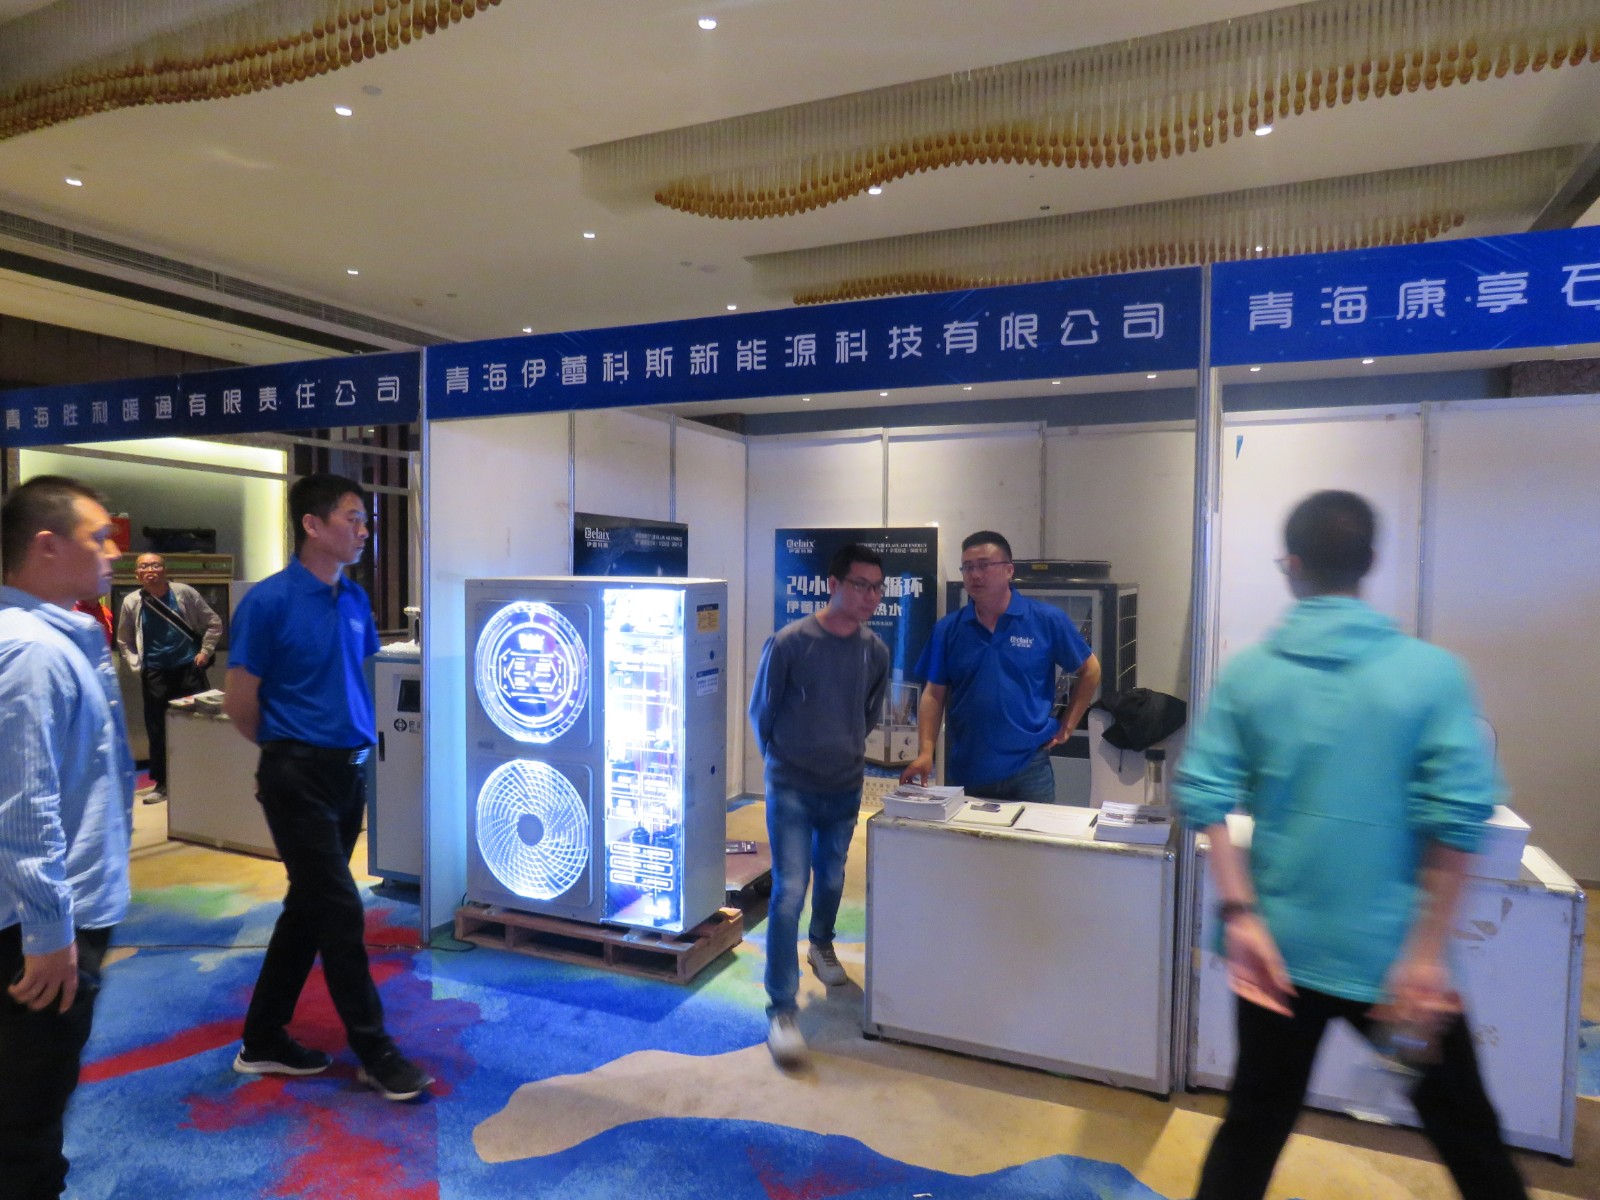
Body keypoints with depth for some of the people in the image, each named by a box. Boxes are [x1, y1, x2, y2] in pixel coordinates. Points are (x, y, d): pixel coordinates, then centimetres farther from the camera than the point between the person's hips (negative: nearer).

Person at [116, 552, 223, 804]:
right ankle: (161, 783, 16)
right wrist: (136, 666, 0)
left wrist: (205, 652, -3)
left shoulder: (184, 593, -4)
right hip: (154, 674, 1)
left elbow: (213, 623, 3)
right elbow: (124, 641, 11)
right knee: (157, 731, 6)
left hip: (189, 669, -1)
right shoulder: (131, 602, 1)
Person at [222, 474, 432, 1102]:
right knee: (340, 913, -2)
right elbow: (239, 702, -8)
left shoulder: (355, 600, 7)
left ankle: (263, 1041, 31)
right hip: (299, 778, -7)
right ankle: (374, 1050, 12)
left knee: (309, 908, 16)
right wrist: (288, 750, 5)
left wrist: (352, 737, 13)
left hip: (349, 771, 7)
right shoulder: (268, 601, -13)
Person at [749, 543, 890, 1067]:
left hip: (845, 788, 4)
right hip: (791, 789, -4)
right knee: (789, 891, -8)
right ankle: (781, 1009, 1)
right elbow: (760, 711, -3)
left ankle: (821, 947, 49)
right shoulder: (789, 643, -17)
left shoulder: (875, 651, -3)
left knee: (831, 878, 20)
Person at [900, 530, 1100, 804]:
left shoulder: (1048, 620, -4)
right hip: (963, 771, 2)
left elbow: (1090, 671, 8)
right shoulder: (948, 628, 0)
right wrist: (926, 753, -10)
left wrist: (1067, 726, 4)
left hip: (1028, 769, -1)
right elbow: (934, 694, 1)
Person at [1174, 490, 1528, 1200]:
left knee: (1253, 1130, 15)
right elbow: (1459, 816, -12)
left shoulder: (1246, 672, -5)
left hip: (1278, 946, 2)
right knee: (1466, 1133, 22)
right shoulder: (1432, 672, -8)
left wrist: (1242, 916, -7)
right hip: (1392, 953, -1)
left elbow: (1205, 797, -9)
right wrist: (1427, 953, -8)